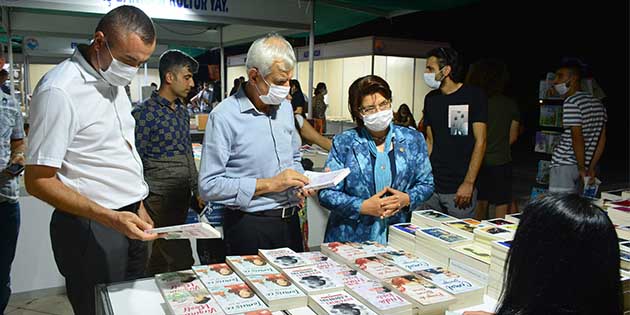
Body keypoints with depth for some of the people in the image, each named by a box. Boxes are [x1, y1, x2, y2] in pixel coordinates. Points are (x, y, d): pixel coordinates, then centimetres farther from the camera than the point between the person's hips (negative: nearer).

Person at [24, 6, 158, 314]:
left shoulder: (114, 81, 8)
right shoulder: (59, 90, -18)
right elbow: (38, 181, -18)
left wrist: (138, 207, 15)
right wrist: (110, 218, -26)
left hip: (129, 220, 8)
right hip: (91, 229, -8)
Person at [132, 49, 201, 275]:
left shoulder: (182, 111, 12)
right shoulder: (144, 113, -12)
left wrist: (196, 190, 16)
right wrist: (141, 209, -13)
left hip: (182, 197, 7)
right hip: (160, 200, -7)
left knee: (160, 260, 19)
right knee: (182, 263, -6)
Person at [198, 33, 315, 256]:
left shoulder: (285, 107, 8)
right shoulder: (224, 117, -15)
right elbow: (208, 186, -19)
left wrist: (300, 183, -1)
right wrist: (270, 184, -19)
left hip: (289, 219, 7)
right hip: (249, 226, -6)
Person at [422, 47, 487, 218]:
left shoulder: (473, 95, -5)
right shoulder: (430, 99, 10)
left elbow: (480, 141, -8)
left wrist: (468, 183, -14)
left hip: (459, 189, -4)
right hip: (433, 186, 5)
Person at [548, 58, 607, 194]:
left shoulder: (571, 102, -14)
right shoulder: (597, 103, 13)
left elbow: (577, 138, -19)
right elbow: (602, 138, 12)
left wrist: (582, 168, -12)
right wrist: (591, 167, 12)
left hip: (564, 164, -8)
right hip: (580, 166, 8)